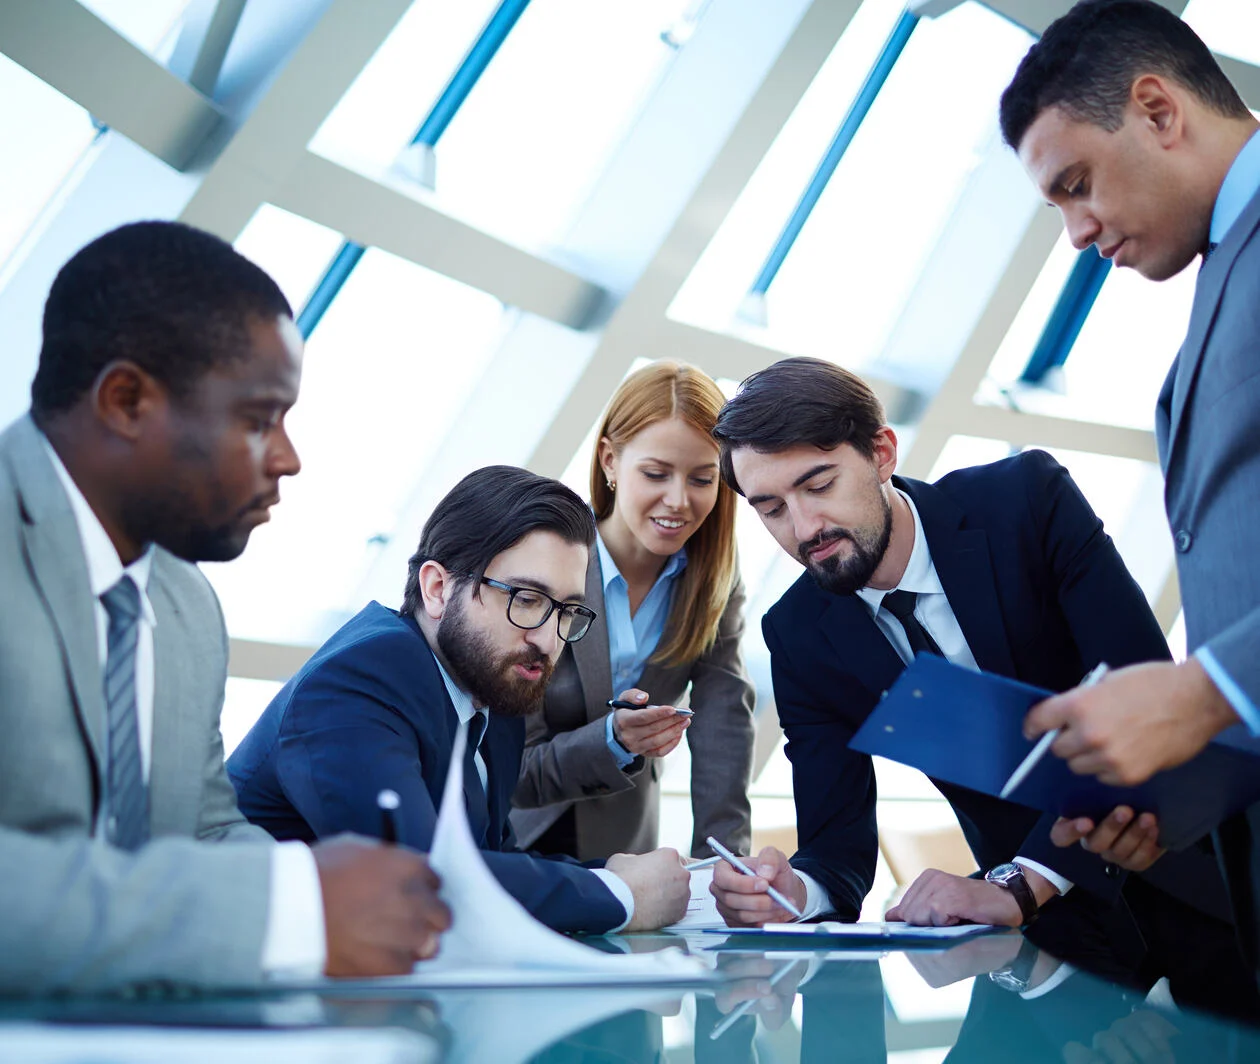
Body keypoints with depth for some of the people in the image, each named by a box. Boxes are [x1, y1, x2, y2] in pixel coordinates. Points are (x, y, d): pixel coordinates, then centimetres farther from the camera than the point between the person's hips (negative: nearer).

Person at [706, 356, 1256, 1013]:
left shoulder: (1027, 499, -17)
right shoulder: (799, 637, -8)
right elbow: (838, 837, -7)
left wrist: (1016, 886, -33)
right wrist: (796, 891, -32)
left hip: (1188, 856, -2)